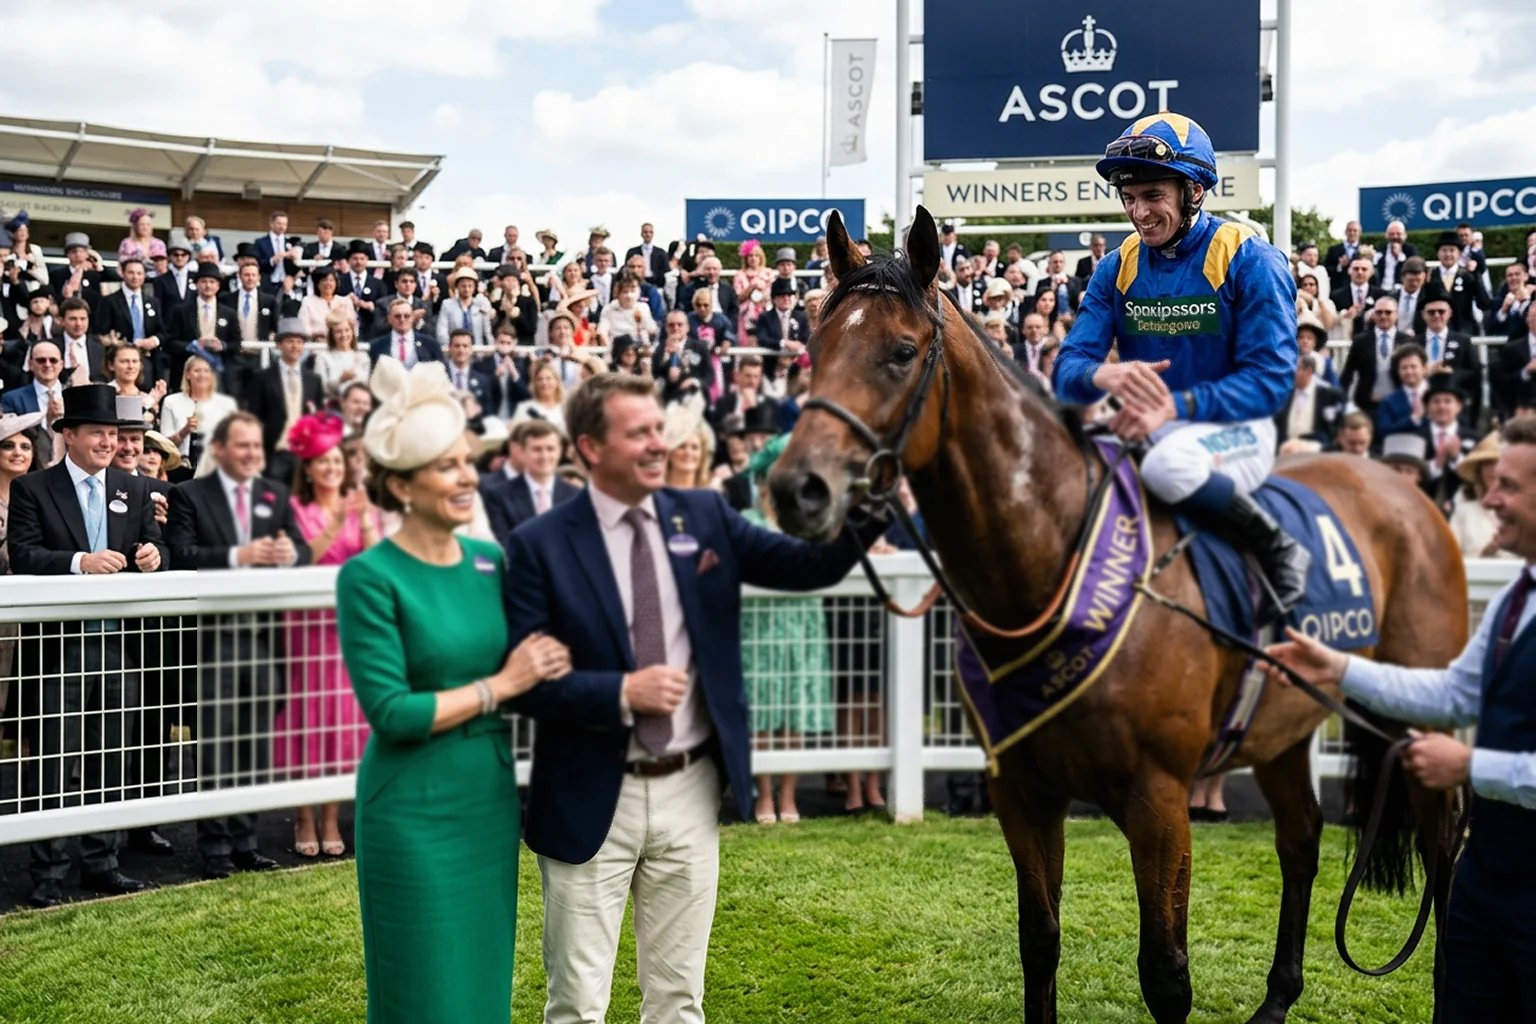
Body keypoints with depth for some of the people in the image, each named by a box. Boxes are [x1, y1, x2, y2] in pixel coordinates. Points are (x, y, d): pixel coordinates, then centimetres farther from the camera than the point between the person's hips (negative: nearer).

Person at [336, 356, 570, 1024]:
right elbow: (390, 713, -18)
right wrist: (500, 685, -14)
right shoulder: (371, 578, -13)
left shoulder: (489, 562, 4)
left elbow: (528, 664, 14)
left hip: (491, 801, 6)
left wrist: (548, 664, -5)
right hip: (415, 813, -6)